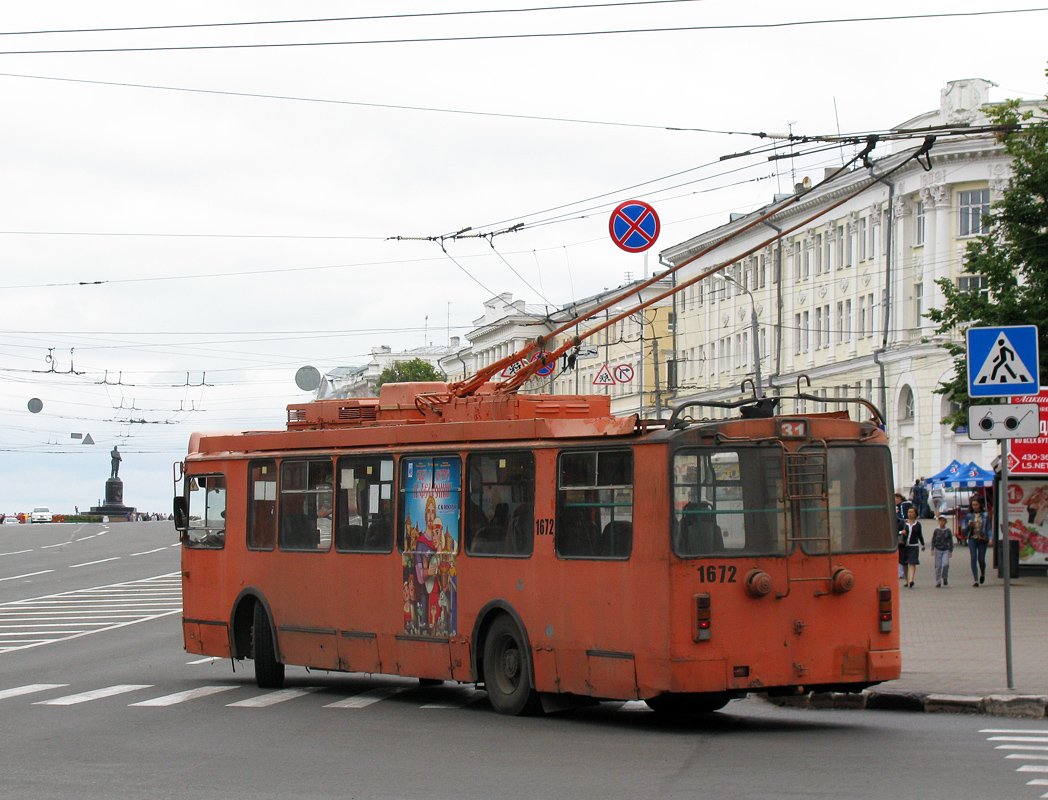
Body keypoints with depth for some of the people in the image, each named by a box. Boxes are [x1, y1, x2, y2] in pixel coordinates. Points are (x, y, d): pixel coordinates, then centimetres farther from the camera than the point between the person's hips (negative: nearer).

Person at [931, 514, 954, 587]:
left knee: (945, 564, -19)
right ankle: (938, 582, 6)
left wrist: (950, 551, 3)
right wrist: (932, 549, -3)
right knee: (938, 566, -1)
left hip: (946, 550, -1)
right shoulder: (936, 530, 3)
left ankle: (945, 577, 6)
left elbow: (951, 541, 8)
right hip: (938, 550, 1)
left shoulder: (948, 531, 3)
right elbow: (933, 540, 7)